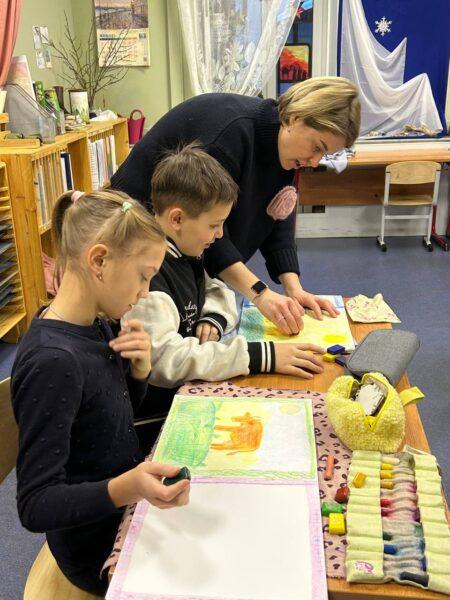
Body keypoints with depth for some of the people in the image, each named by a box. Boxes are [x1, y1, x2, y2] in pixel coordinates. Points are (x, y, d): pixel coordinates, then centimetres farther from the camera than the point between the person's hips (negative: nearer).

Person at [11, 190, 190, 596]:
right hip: (101, 548, -7)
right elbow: (36, 504, -27)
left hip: (127, 514, 7)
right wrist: (126, 487, -43)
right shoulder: (52, 361, -30)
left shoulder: (93, 325, -5)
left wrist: (139, 368, -11)